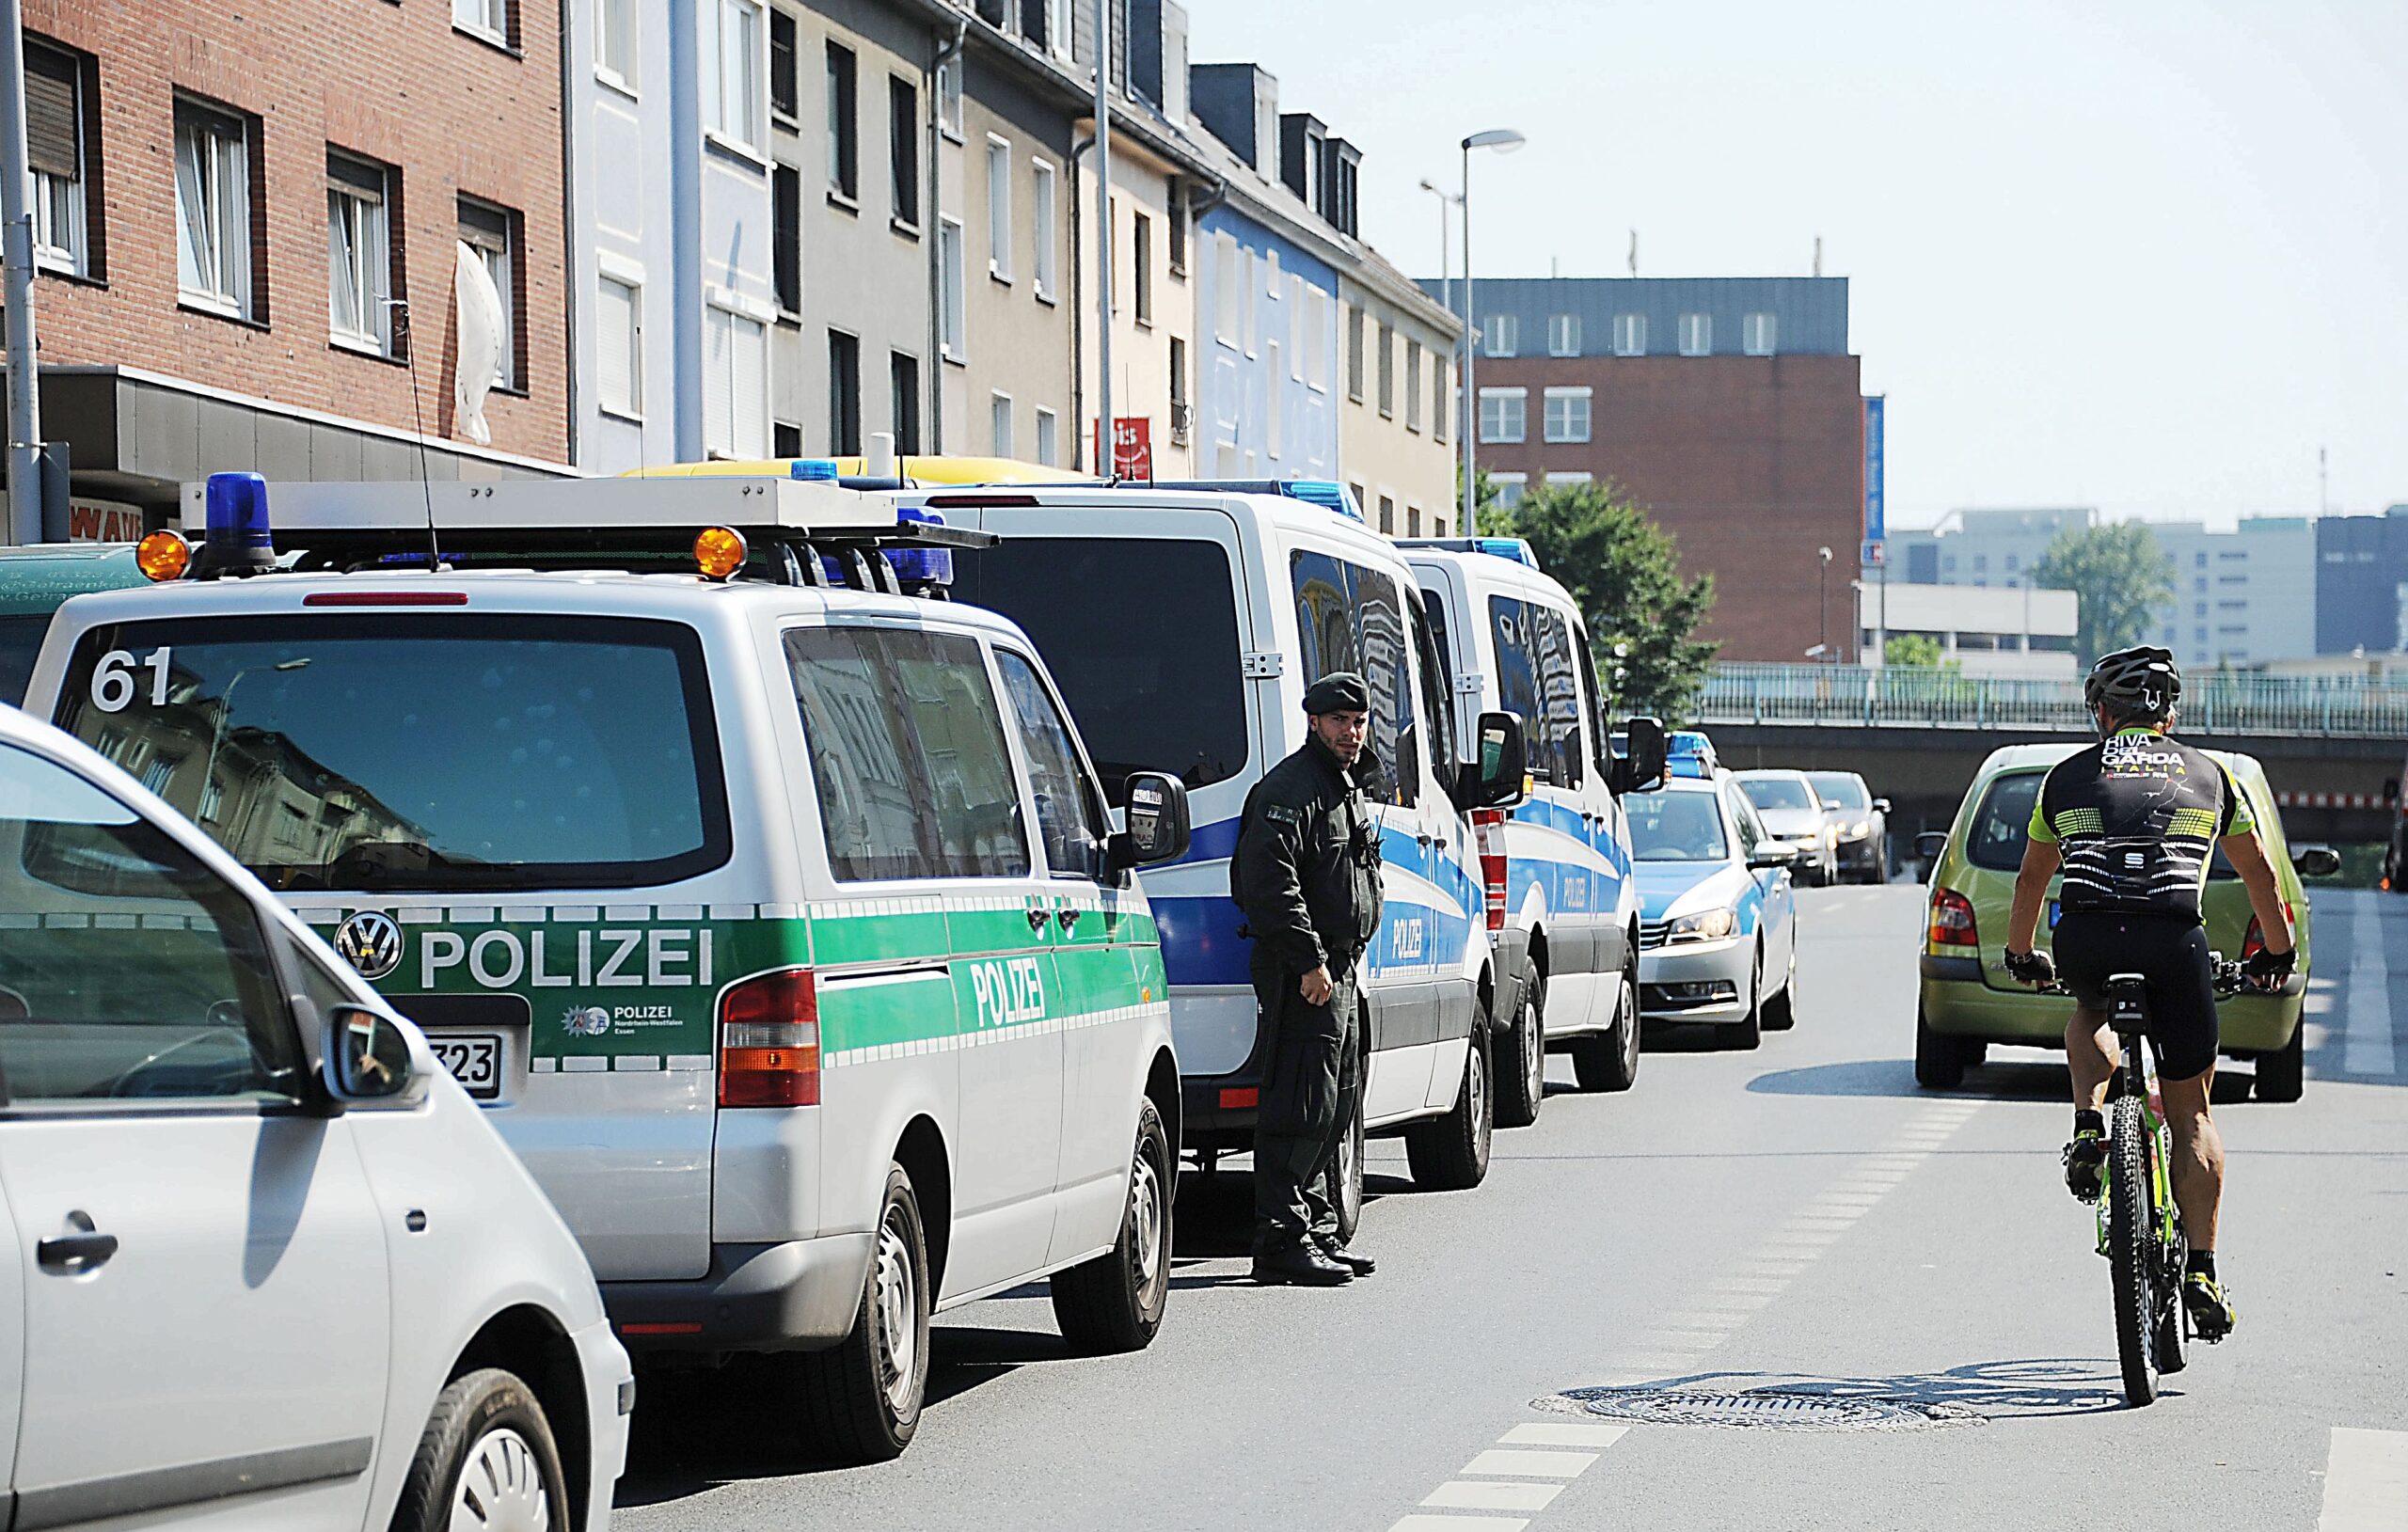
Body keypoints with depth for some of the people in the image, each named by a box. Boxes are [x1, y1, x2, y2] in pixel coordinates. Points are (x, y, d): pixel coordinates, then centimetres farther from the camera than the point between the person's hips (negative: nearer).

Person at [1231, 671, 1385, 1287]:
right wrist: (1310, 961, -25)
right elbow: (1271, 882, -23)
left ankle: (1318, 1232, 22)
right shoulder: (1291, 789, -13)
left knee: (1334, 1107, 14)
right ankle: (1281, 1241, -11)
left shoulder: (1350, 789, 20)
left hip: (1337, 970, 10)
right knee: (1302, 1106, -12)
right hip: (1303, 974, -10)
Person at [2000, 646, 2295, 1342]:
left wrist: (2020, 956, 50)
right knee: (2190, 1111, 11)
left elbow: (2032, 878, 34)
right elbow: (2259, 875, 32)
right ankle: (2201, 1271, 2)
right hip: (2174, 942, 0)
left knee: (2090, 1013, 36)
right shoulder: (2208, 774, 23)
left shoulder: (2070, 775, 23)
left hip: (2085, 942, 0)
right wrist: (2276, 953, 48)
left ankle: (2088, 1125, 11)